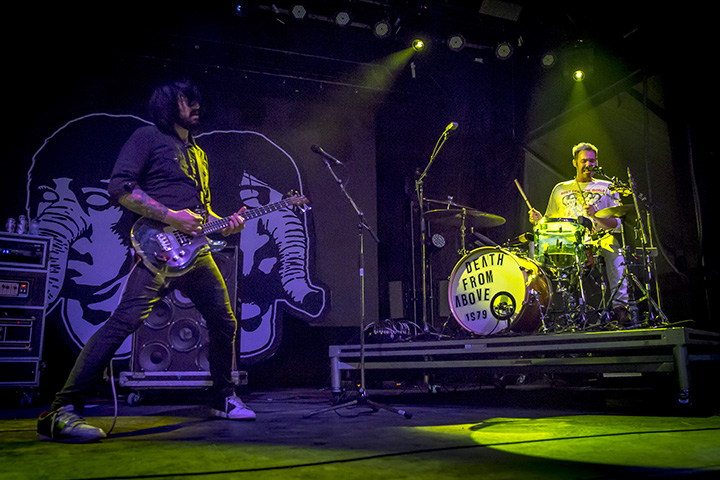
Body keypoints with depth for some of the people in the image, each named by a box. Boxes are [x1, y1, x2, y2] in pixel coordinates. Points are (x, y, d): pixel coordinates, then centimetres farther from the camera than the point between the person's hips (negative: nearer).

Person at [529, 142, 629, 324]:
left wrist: (596, 217, -13)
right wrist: (539, 219, -4)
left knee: (614, 252, -35)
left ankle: (620, 305, -34)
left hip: (600, 239, -1)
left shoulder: (607, 188, 15)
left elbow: (616, 223, 7)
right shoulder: (561, 189, 20)